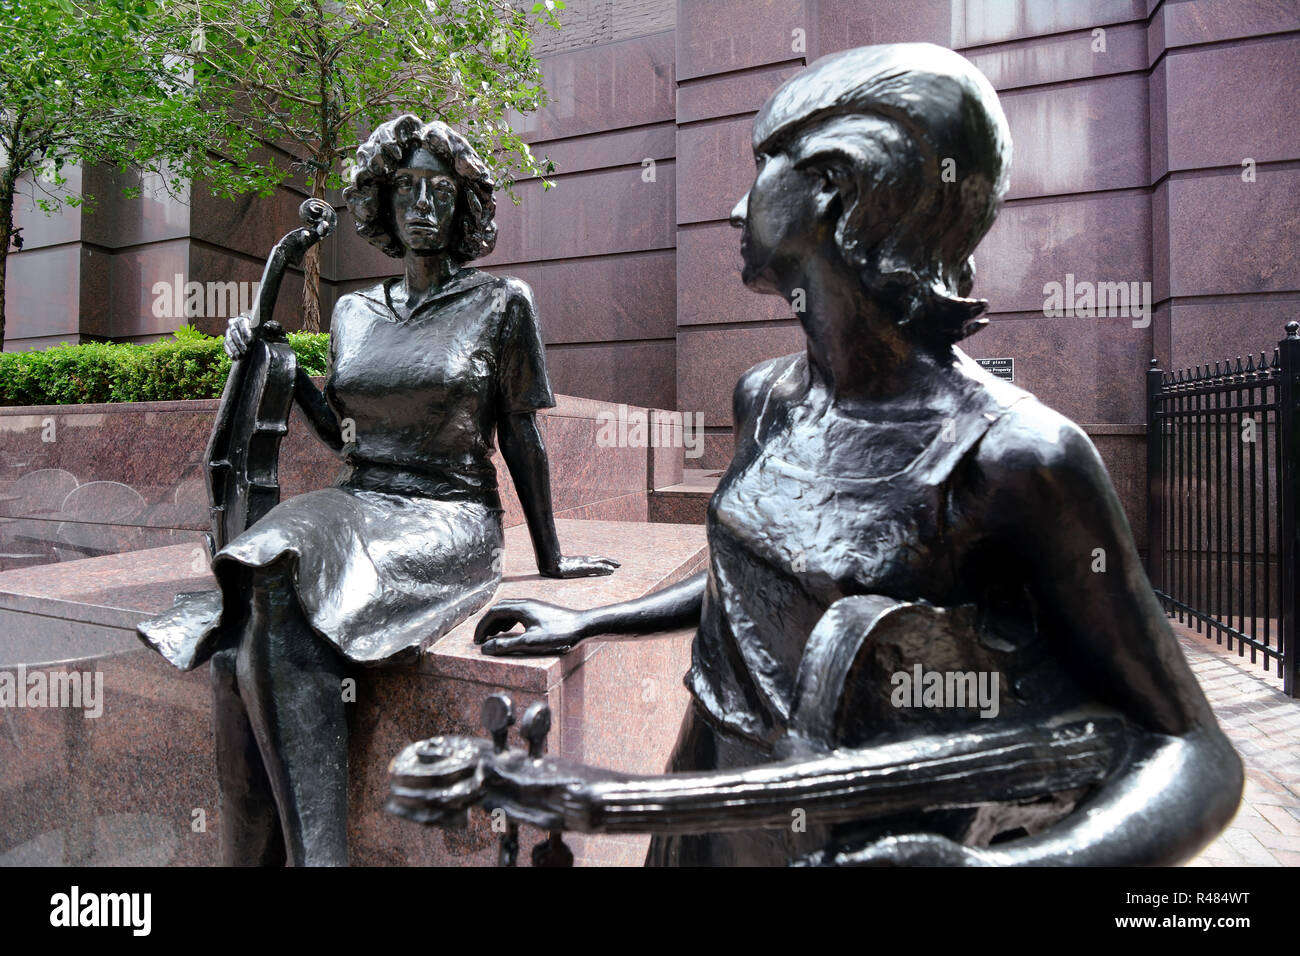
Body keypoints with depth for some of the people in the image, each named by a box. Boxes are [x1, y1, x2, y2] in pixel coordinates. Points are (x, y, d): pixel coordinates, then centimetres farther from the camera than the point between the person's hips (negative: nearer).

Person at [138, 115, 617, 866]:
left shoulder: (501, 304, 1)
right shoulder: (354, 311, 16)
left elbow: (522, 441, 2)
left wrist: (550, 561, 5)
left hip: (450, 521, -4)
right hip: (357, 508, 5)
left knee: (275, 630, -28)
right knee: (238, 646, -24)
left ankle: (266, 850, -12)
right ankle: (314, 851, -11)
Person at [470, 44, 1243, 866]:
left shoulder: (1013, 455, -24)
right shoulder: (764, 400, -5)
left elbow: (1190, 752, -17)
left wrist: (998, 859, -36)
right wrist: (586, 624, 12)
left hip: (851, 840, -5)